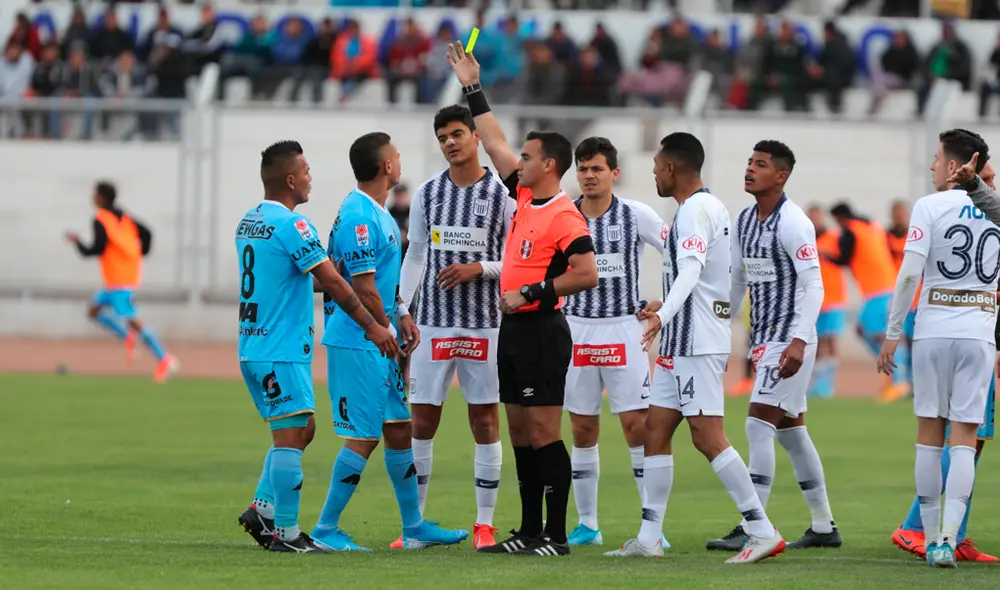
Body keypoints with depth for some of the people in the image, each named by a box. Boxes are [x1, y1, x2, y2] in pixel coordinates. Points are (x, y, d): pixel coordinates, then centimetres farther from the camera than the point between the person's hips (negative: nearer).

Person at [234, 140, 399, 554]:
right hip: (281, 353, -9)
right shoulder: (291, 225, -15)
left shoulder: (249, 222, 13)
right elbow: (332, 282, -16)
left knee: (302, 429, 17)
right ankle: (286, 534, -5)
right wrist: (372, 327, -11)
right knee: (291, 436, -6)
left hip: (253, 348, 9)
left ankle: (261, 509, 13)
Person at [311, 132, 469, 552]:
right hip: (357, 343, -10)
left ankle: (415, 527, 21)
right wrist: (388, 331, -10)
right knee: (363, 437, -6)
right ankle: (326, 530, 0)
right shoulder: (358, 217, -19)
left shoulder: (379, 213, 14)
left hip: (380, 344, 10)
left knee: (399, 429, 14)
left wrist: (400, 316, 10)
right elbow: (363, 288, -20)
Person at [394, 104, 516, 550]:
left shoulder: (502, 195, -2)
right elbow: (414, 257, 13)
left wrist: (479, 268, -15)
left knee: (485, 420, 0)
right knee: (422, 419, 2)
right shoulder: (427, 193, 7)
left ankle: (485, 525, 6)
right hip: (433, 322, 2)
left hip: (484, 323, -2)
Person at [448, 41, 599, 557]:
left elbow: (587, 274, -22)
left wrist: (530, 293, -20)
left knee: (544, 432, -9)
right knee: (520, 432, 10)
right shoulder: (525, 198, 11)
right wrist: (472, 89, 21)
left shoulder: (565, 218, -14)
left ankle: (556, 535, -8)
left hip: (541, 331, -9)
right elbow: (494, 142, 20)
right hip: (513, 330, 9)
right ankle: (529, 531, 15)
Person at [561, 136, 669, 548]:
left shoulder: (637, 215, -3)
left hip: (624, 329, -2)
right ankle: (587, 525, 13)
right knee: (582, 429, 5)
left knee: (637, 425, -7)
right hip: (577, 329, 2)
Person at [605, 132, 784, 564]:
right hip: (682, 341, 11)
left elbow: (691, 270, -30)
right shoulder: (711, 207, 17)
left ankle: (764, 532, -12)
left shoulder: (694, 211, -14)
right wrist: (664, 306, 40)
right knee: (656, 428, 9)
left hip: (697, 342, -11)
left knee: (707, 436, -12)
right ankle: (649, 538, 11)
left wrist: (664, 315, -43)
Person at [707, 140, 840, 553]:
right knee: (790, 429, 13)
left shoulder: (793, 223, -14)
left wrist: (799, 341, -26)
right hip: (763, 339, 9)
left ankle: (750, 530, -16)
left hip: (789, 340, -9)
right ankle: (824, 527, 21)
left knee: (759, 424, -14)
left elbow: (813, 286, -18)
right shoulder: (744, 221, 12)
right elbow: (737, 281, 20)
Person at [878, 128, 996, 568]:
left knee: (930, 433, 8)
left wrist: (892, 333, -4)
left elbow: (910, 273, -10)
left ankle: (931, 536, 11)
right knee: (964, 437, 0)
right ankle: (948, 539, -12)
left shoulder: (930, 207, -5)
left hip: (933, 331, -2)